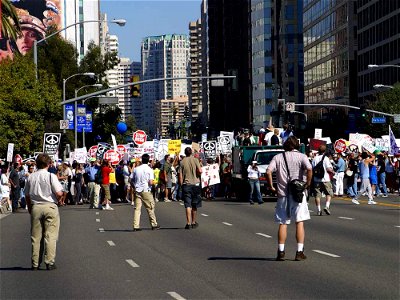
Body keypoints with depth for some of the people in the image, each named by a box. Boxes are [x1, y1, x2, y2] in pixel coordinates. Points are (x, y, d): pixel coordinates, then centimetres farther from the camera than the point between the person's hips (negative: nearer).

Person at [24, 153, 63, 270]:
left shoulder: (31, 177, 4)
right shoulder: (51, 176, -9)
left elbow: (27, 195, 9)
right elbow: (59, 193, -14)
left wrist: (30, 208, 21)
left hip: (35, 207, 4)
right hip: (50, 207, -4)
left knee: (36, 236, 9)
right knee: (50, 235, 1)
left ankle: (35, 263, 12)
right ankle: (49, 262, -2)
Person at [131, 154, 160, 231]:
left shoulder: (136, 169, 5)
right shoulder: (149, 170, -7)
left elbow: (132, 180, 9)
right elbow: (151, 182, -14)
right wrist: (152, 183, 7)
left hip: (137, 191, 4)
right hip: (146, 191, -4)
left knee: (137, 208, 3)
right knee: (150, 208, 8)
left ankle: (136, 226, -2)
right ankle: (154, 224, 14)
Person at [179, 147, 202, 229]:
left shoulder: (182, 162, 1)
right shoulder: (195, 160, -2)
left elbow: (180, 175, 0)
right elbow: (200, 171, -12)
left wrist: (181, 185, 8)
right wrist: (198, 176, 9)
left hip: (186, 184, 0)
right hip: (195, 184, 0)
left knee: (188, 205, -4)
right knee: (194, 205, 12)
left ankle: (188, 223, -14)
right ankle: (193, 222, 20)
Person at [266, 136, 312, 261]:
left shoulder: (278, 157, 4)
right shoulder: (301, 156, -1)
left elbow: (268, 171, -8)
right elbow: (309, 169, -19)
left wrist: (271, 187, 0)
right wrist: (308, 184, -8)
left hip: (283, 194, 2)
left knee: (283, 223, 8)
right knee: (299, 222, 5)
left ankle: (281, 252, 7)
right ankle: (300, 252, 1)